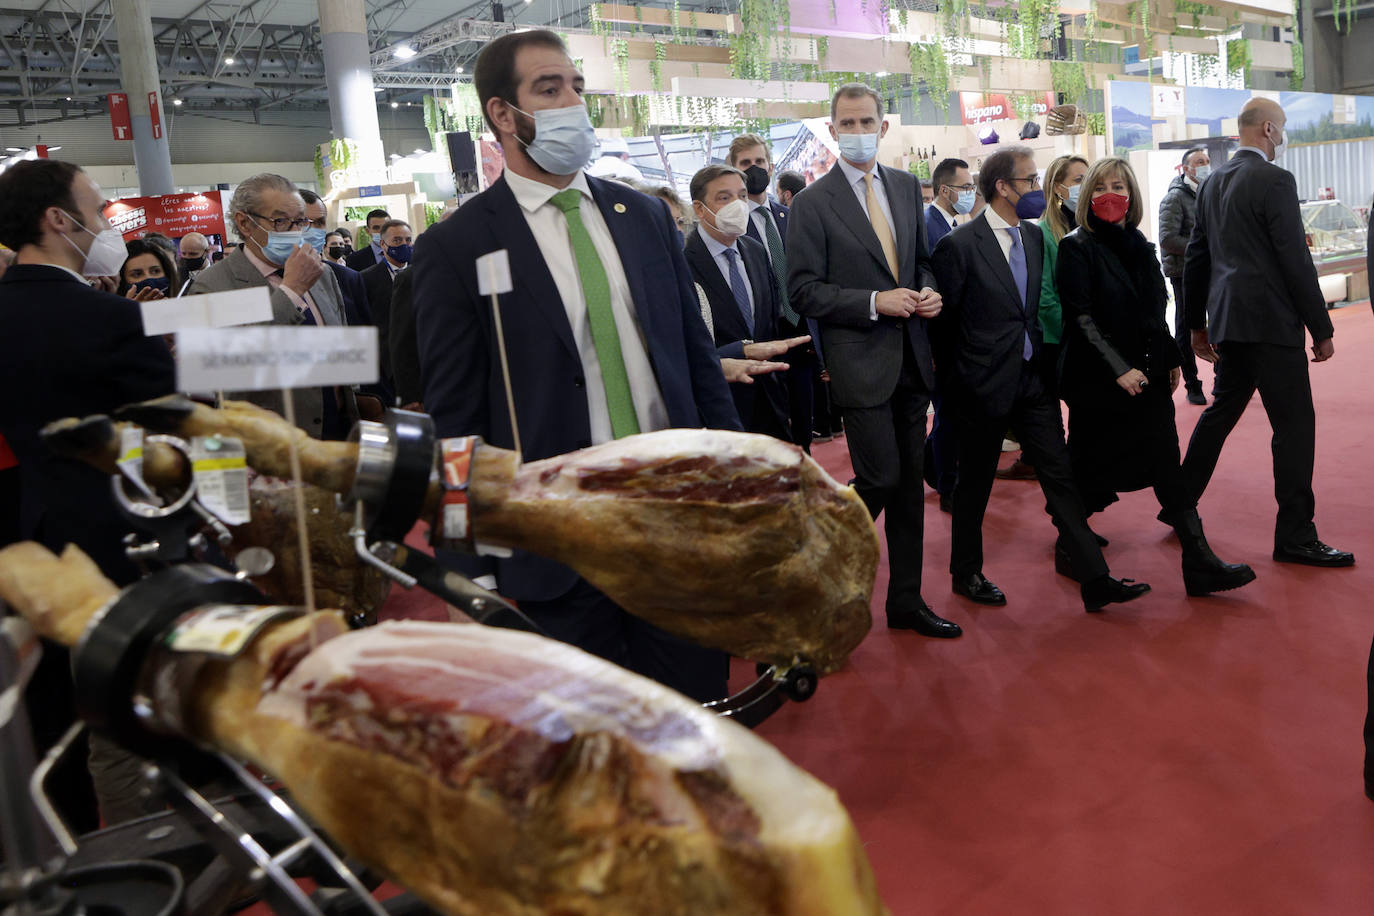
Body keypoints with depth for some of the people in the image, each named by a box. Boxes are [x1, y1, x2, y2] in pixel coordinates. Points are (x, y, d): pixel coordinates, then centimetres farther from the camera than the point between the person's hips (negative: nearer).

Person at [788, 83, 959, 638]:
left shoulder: (906, 186, 11)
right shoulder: (813, 203, -6)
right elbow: (803, 290, -10)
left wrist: (928, 291, -1)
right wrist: (875, 302, -18)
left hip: (911, 357, 6)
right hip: (860, 359, -6)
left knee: (910, 481, 10)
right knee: (880, 478, -7)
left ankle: (906, 601, 23)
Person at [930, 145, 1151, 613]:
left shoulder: (1033, 236, 8)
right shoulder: (959, 246, -13)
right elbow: (943, 322, -7)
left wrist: (1042, 360, 10)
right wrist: (953, 384, -2)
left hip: (1033, 379, 6)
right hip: (985, 383, -6)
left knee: (1060, 476, 5)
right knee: (974, 484, 9)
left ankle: (1095, 580, 9)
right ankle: (966, 574, 27)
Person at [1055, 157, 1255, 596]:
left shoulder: (1140, 246, 12)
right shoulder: (1077, 247, -8)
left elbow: (1156, 313, 17)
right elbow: (1080, 317, -15)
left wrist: (1171, 360, 12)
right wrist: (1119, 369, -19)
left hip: (1147, 375, 6)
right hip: (1099, 378, -6)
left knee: (1167, 465, 3)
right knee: (1092, 467, 4)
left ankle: (1199, 563, 3)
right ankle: (1068, 548, 23)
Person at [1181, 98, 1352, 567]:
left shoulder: (1212, 182, 12)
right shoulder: (1275, 180, -12)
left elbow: (1195, 258, 16)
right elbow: (1296, 261, -14)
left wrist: (1198, 324, 23)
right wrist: (1322, 329, -8)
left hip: (1227, 321, 8)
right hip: (1270, 322, -8)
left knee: (1221, 412, 18)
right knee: (1295, 424, -2)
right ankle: (1295, 536, 1)